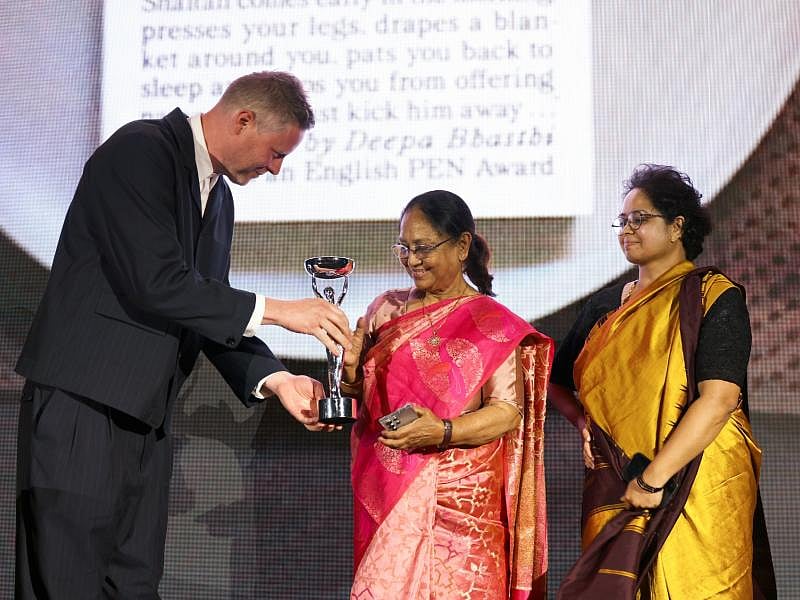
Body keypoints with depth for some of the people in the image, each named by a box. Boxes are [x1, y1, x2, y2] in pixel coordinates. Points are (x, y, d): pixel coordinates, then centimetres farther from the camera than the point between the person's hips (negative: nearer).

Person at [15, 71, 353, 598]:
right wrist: (273, 310, -16)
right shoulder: (140, 151, -12)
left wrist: (274, 378, 2)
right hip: (84, 401, -9)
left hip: (145, 413, 9)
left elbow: (211, 312, 18)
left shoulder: (219, 198, 17)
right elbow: (156, 283, -21)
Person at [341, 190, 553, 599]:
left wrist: (443, 432, -25)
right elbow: (359, 390, 19)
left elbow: (509, 411, -10)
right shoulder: (386, 309, 12)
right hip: (386, 494, 4)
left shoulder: (492, 324, -2)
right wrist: (348, 370, -4)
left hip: (457, 502, -3)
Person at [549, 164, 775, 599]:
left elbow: (719, 398, -15)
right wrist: (583, 421, 0)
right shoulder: (606, 306, 14)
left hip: (695, 489, -5)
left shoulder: (714, 297, -4)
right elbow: (558, 382, 23)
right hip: (613, 494, 5)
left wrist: (655, 477, -20)